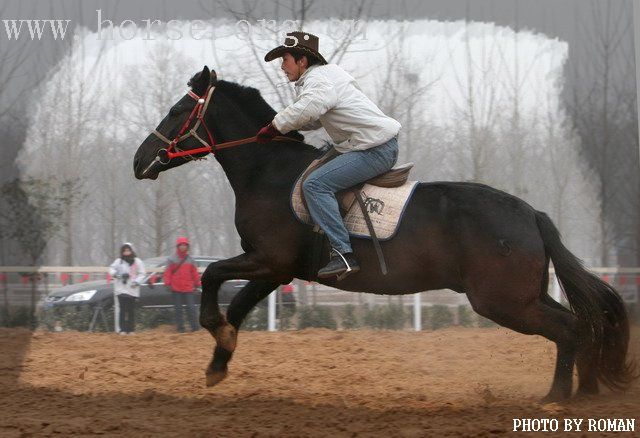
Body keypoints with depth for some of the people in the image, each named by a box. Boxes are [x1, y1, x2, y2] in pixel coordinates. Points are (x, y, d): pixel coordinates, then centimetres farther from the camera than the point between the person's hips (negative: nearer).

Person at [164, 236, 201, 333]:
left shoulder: (191, 260, 11)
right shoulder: (171, 260, 4)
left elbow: (195, 273, 13)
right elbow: (167, 273, 1)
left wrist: (197, 284, 10)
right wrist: (167, 284, -7)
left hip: (188, 289, 1)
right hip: (176, 289, -1)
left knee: (191, 308, -3)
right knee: (178, 309, 2)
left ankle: (194, 327, 0)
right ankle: (180, 327, 6)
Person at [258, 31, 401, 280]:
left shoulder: (318, 79, -12)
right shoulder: (326, 74, 21)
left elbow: (305, 110, -31)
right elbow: (316, 120, 23)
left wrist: (273, 129, -19)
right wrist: (283, 126, 8)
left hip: (375, 151, -11)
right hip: (382, 147, 11)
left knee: (315, 185, -19)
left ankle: (344, 254, -27)